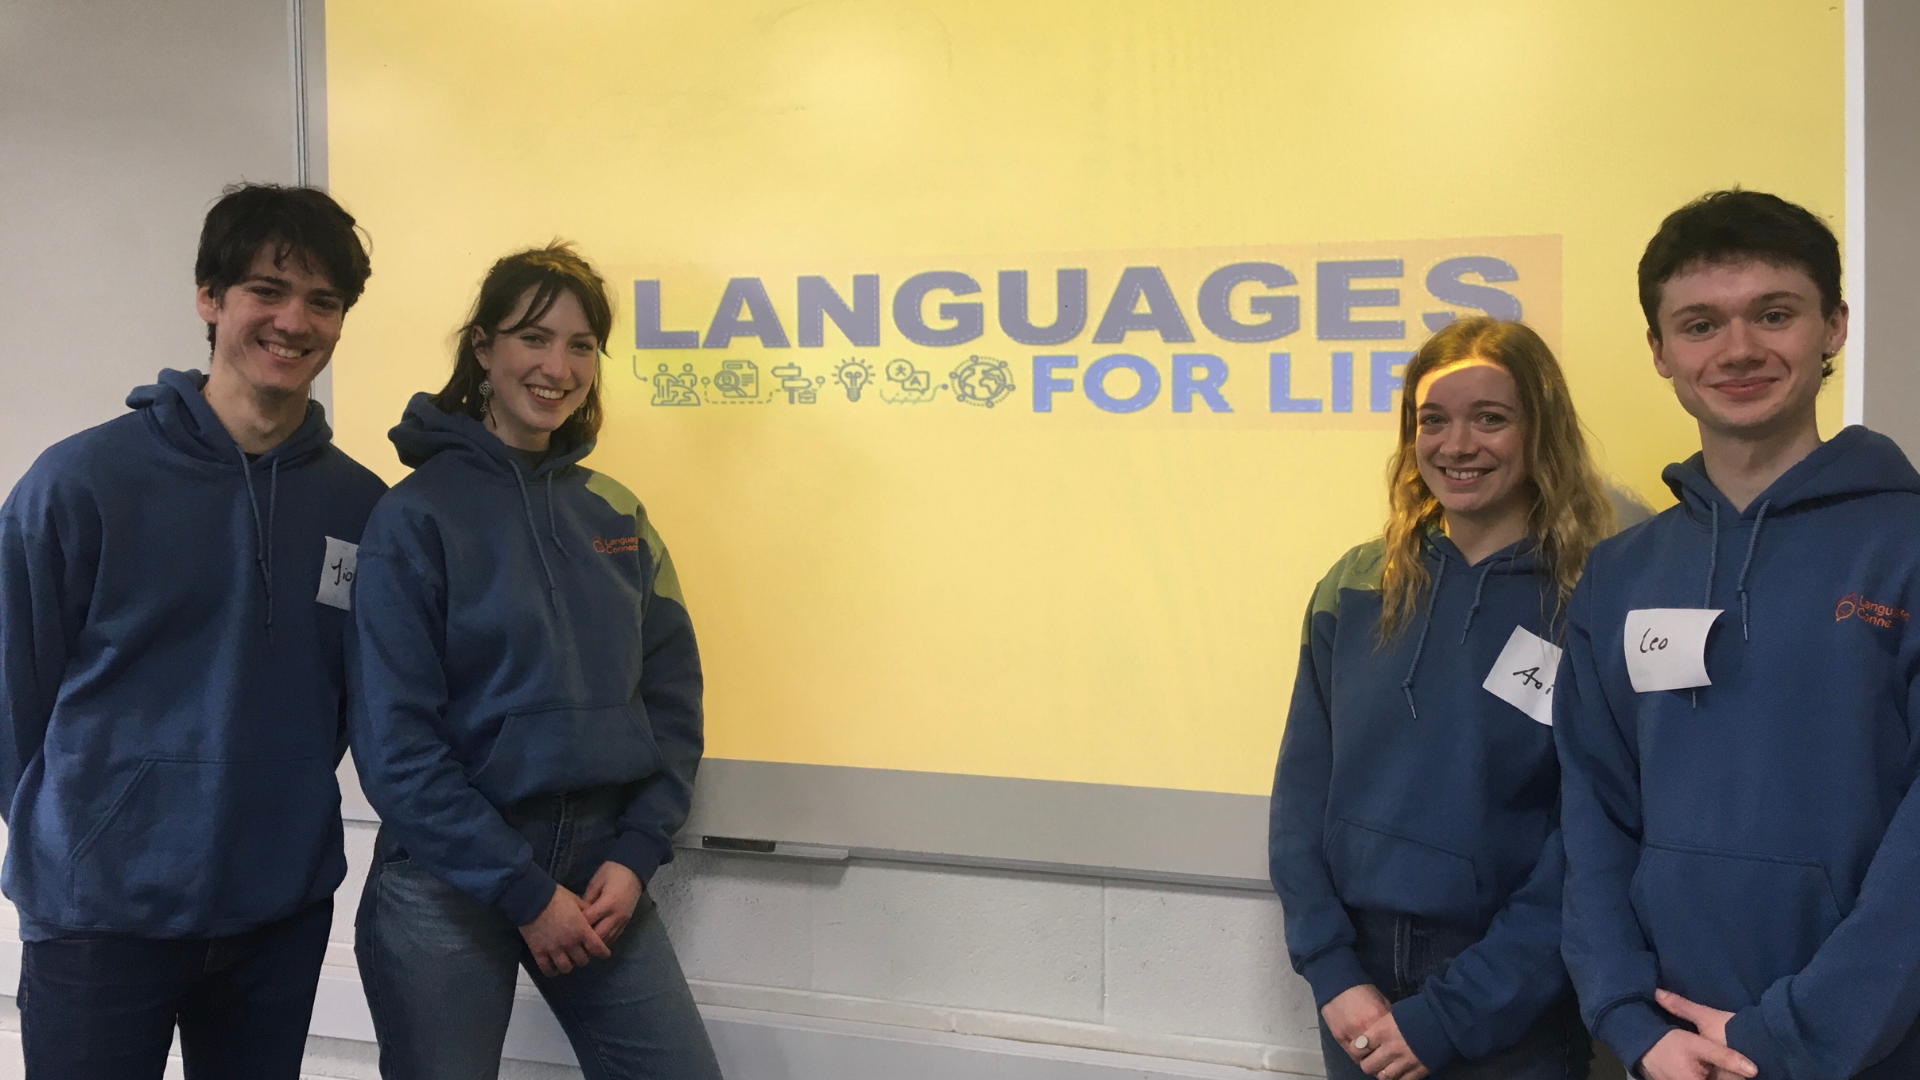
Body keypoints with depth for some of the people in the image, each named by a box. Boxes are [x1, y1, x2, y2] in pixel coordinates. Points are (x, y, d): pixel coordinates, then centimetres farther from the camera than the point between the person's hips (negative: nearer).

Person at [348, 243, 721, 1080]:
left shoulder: (615, 514, 6)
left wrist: (635, 854, -6)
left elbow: (673, 699, 6)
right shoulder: (417, 515, -7)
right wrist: (524, 891, -12)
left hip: (600, 865, 4)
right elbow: (394, 742, -11)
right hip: (449, 876, -4)